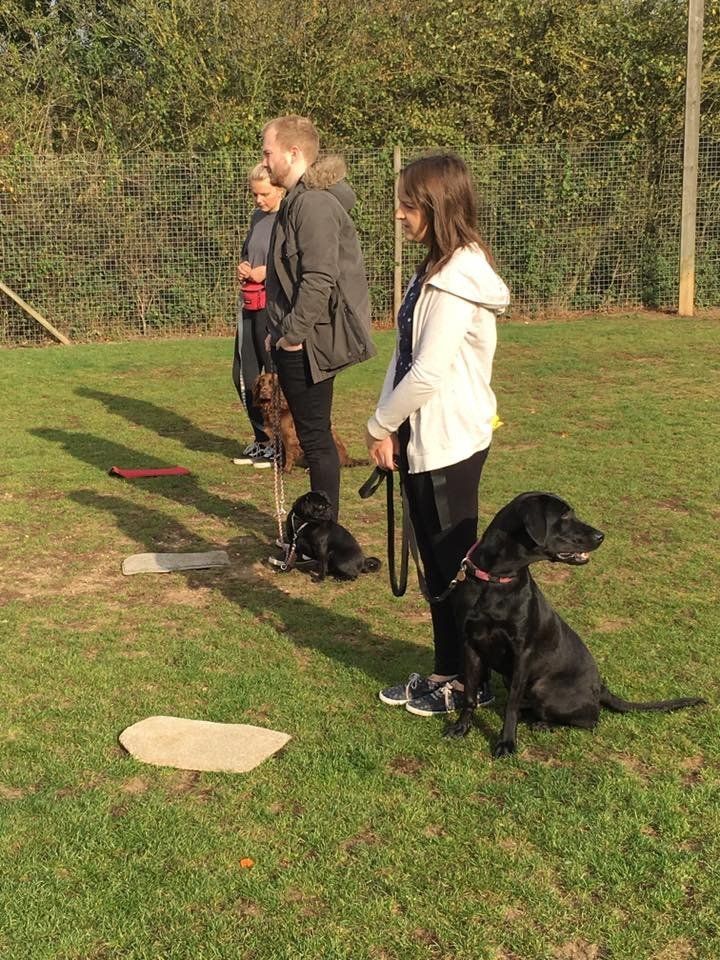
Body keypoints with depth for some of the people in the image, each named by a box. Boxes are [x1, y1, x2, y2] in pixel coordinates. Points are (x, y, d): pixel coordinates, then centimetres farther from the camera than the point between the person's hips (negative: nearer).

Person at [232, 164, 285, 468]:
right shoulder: (257, 217, 14)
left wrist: (269, 271, -18)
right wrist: (243, 268, 7)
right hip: (249, 304, 8)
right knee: (243, 375, 10)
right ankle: (261, 439, 23)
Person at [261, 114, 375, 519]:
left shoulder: (314, 203, -17)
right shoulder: (302, 198, 15)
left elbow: (319, 279, -25)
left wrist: (293, 334, -20)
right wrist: (283, 333, 17)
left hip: (309, 342, -10)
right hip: (299, 339, 10)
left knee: (315, 438, -2)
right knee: (314, 436, 16)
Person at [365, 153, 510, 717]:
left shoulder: (457, 278, -19)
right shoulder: (437, 269, 11)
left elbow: (428, 373, -22)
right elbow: (405, 357, 11)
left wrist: (380, 426, -10)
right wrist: (389, 425, 2)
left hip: (449, 444, -9)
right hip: (426, 439, 9)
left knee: (453, 565, 4)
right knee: (438, 564, 16)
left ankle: (467, 682, 18)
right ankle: (448, 671, 29)